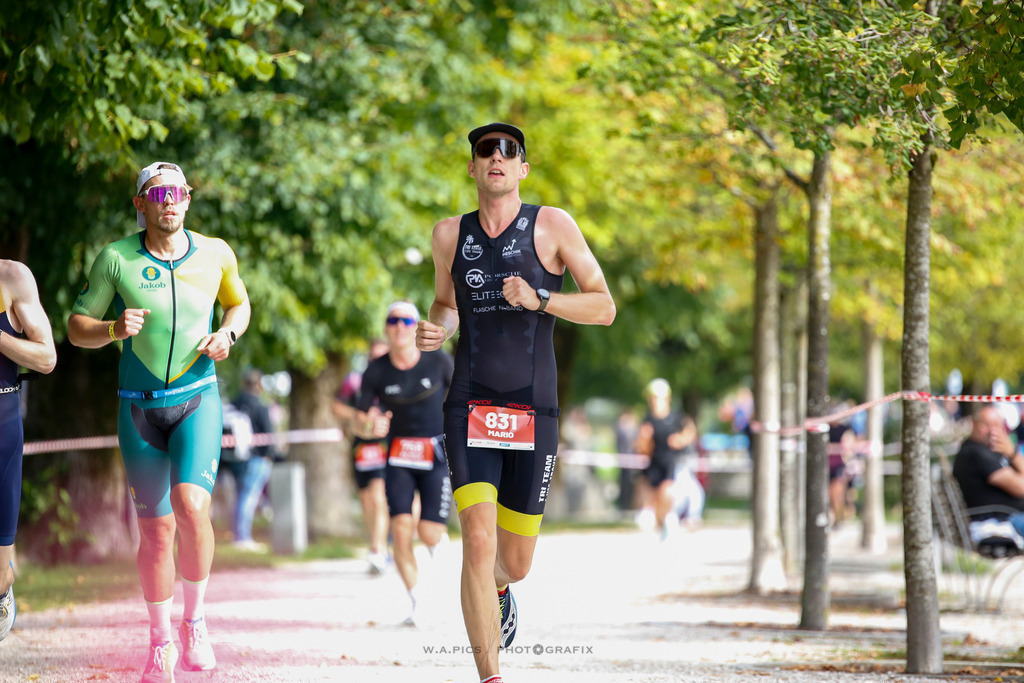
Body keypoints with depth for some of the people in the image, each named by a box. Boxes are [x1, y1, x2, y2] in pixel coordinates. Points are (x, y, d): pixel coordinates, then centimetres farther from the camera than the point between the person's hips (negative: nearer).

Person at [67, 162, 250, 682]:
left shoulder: (214, 253, 1)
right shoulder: (116, 258, -4)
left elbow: (238, 302, 19)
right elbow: (76, 327, 2)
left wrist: (227, 334, -2)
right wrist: (114, 329, -19)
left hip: (197, 401, 0)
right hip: (139, 407, 0)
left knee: (191, 506, -22)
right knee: (156, 528, 4)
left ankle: (195, 620, -2)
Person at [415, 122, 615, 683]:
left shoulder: (552, 225, 0)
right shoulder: (450, 235, 8)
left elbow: (604, 307, -1)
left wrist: (538, 299, -16)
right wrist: (435, 330, 3)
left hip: (533, 413, 0)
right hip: (470, 407, 0)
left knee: (515, 562, 9)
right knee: (478, 542, -18)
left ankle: (498, 589, 48)